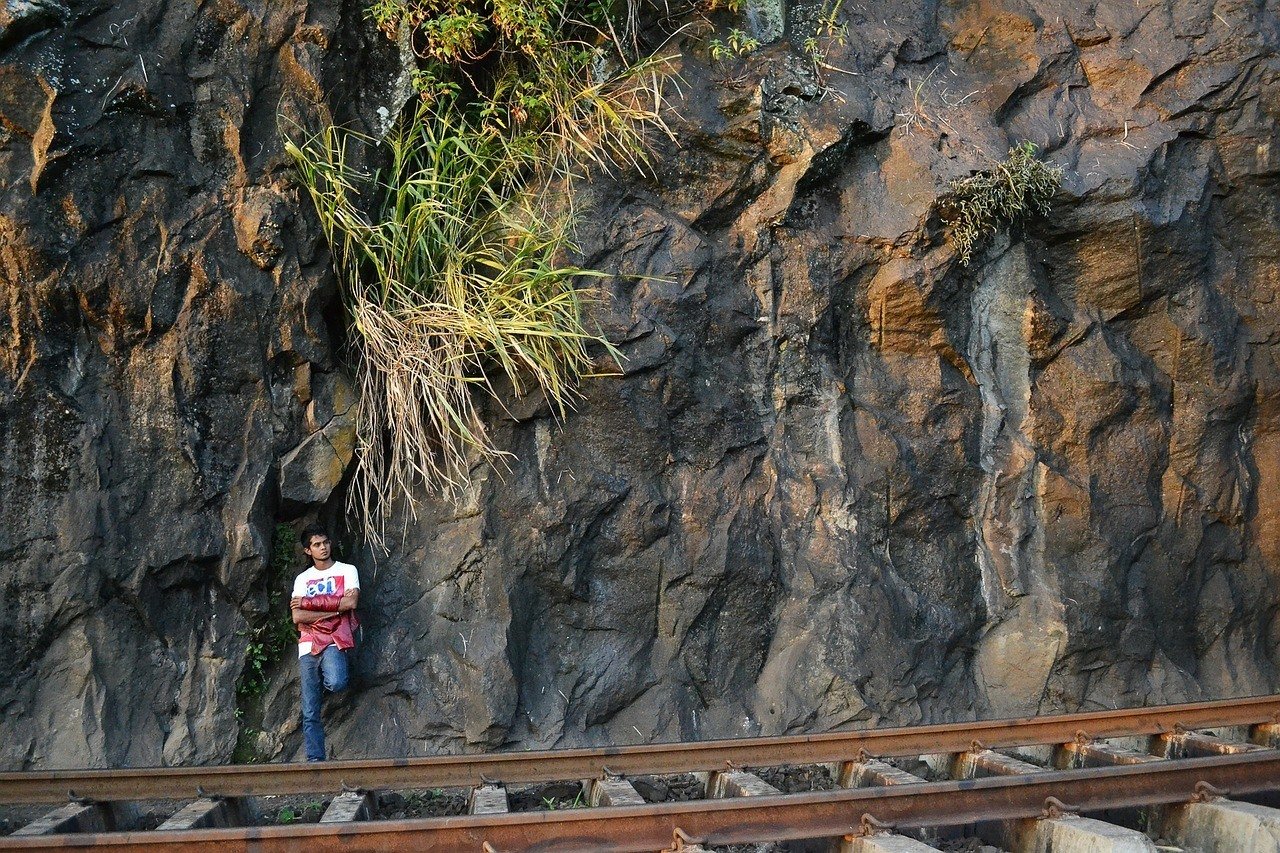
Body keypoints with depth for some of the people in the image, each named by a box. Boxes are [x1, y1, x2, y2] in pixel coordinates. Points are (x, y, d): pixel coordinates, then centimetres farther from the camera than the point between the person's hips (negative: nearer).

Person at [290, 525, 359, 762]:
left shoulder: (347, 571, 8)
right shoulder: (302, 579, 14)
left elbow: (350, 602, -9)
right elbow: (297, 617, 1)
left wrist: (309, 603, -6)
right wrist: (333, 611, -8)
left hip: (334, 640, -3)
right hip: (308, 645, 3)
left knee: (336, 683, -32)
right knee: (310, 713, -2)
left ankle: (327, 680, 3)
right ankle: (315, 760, 3)